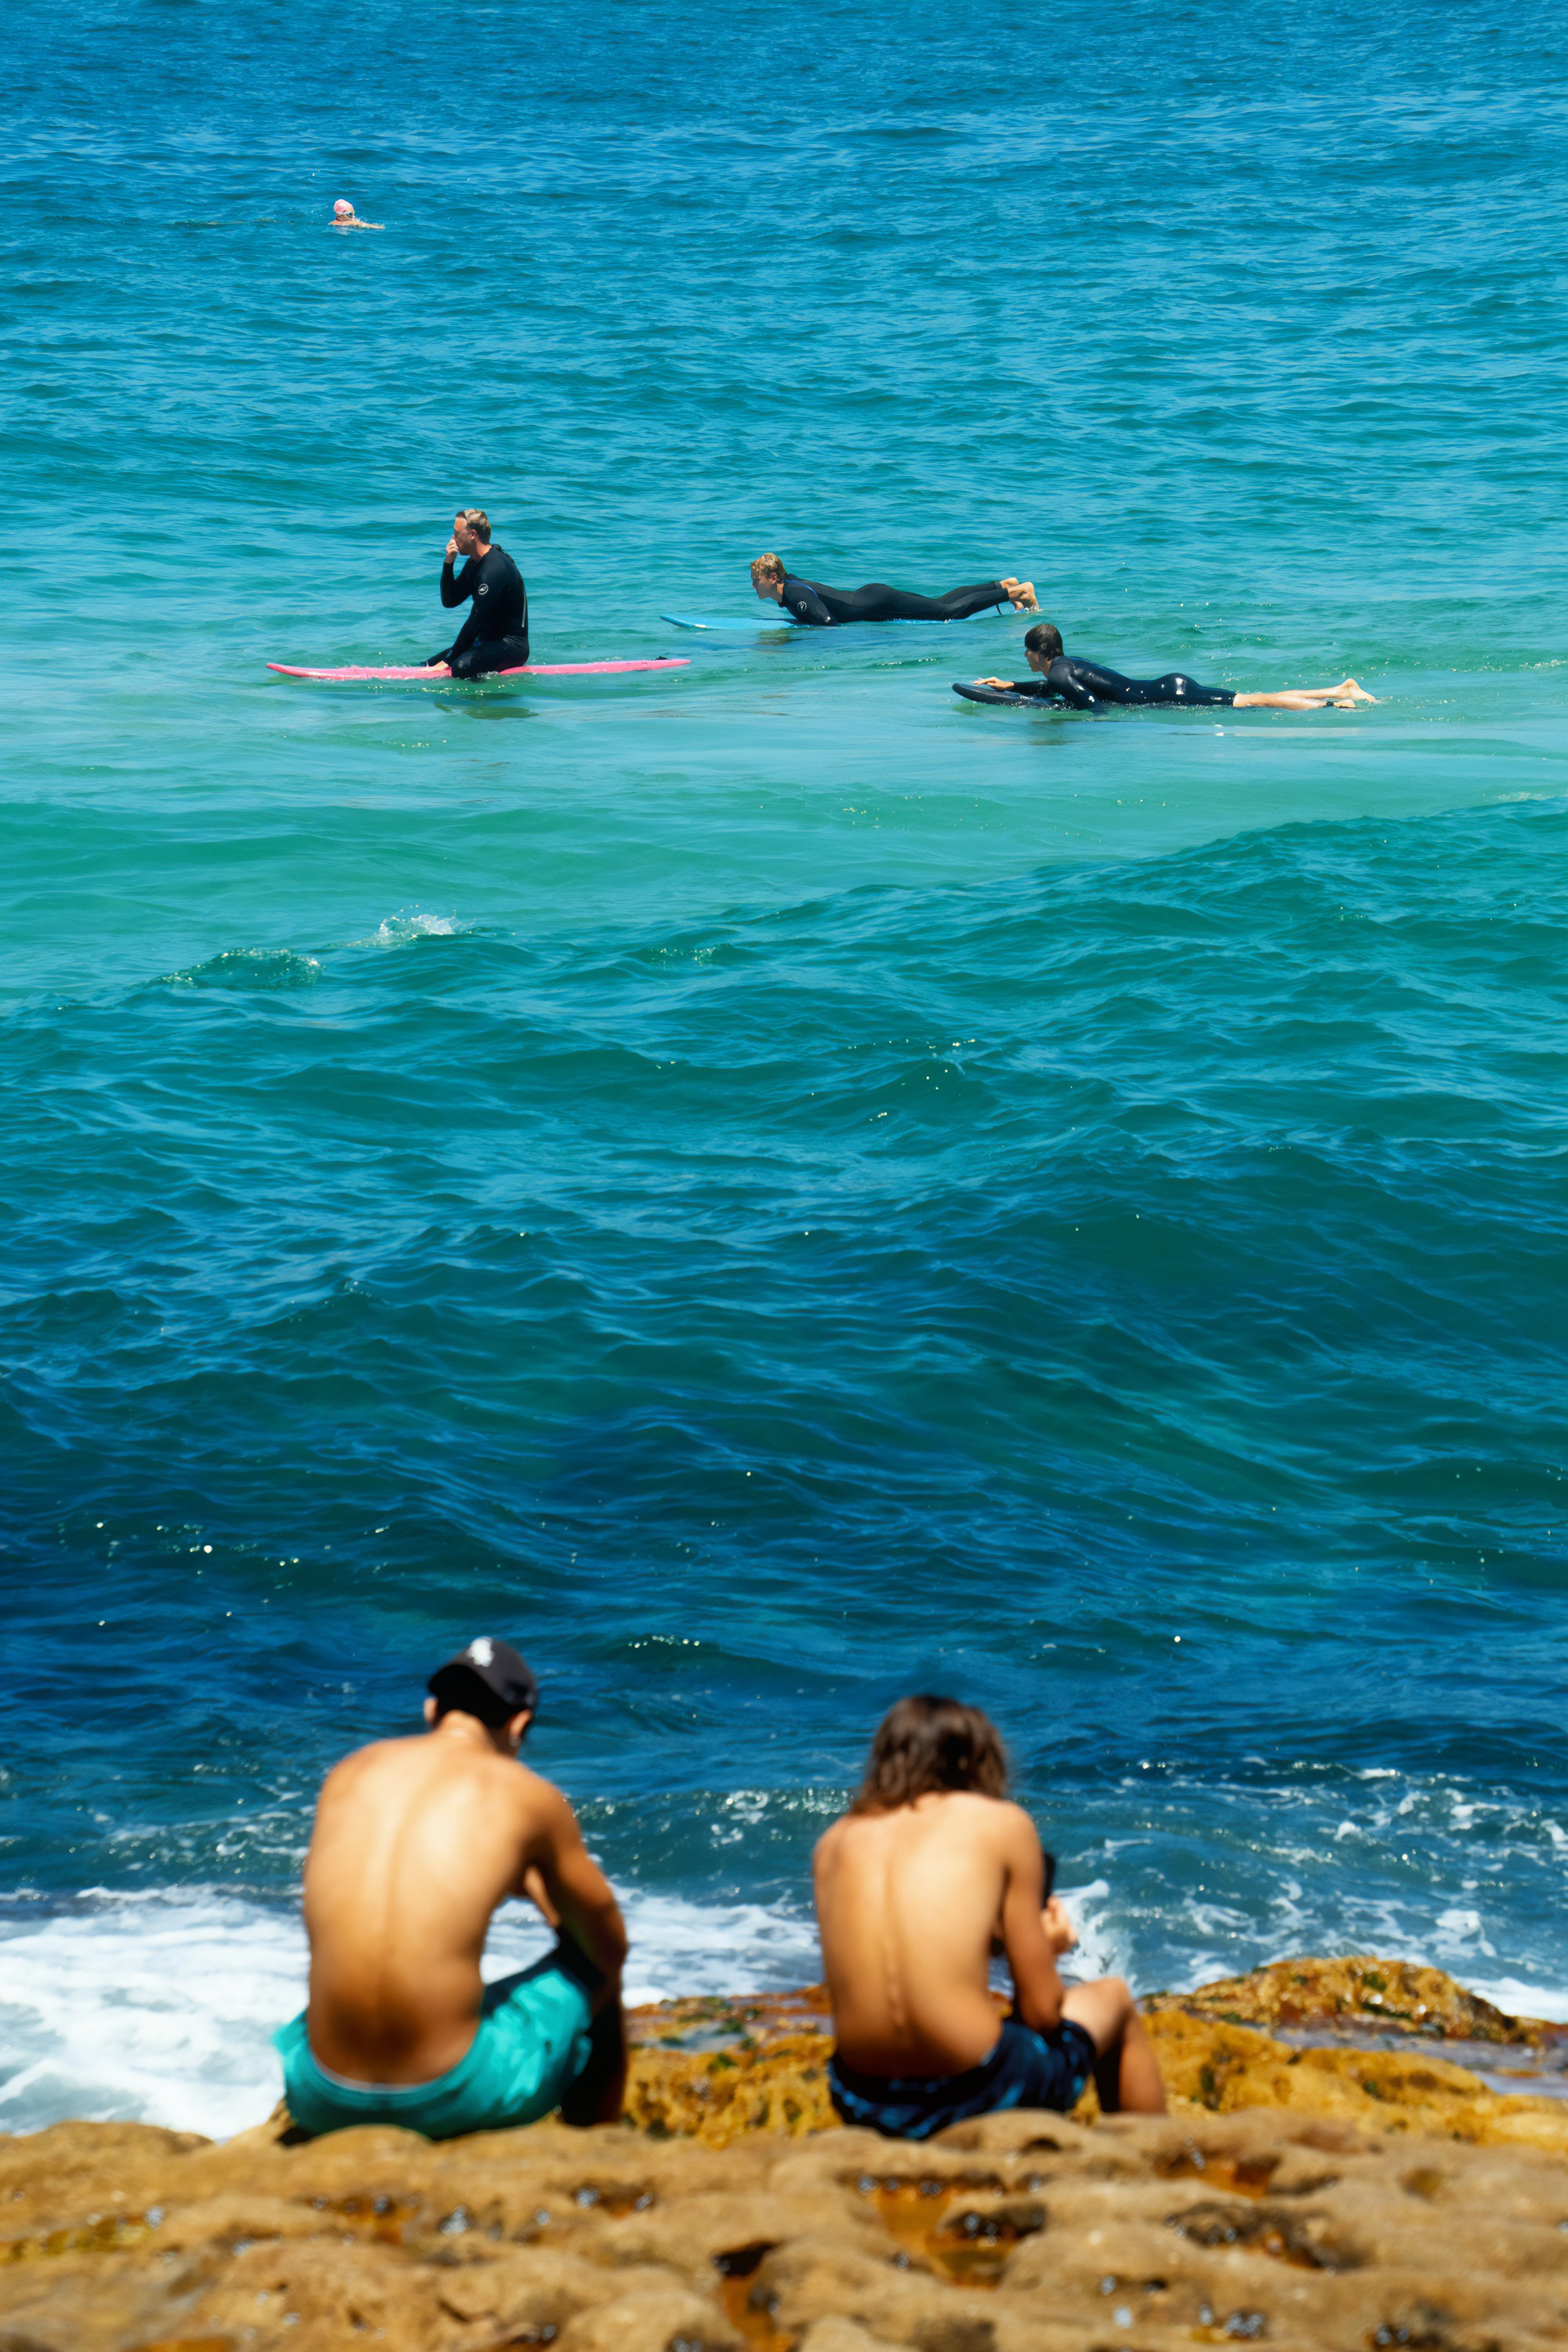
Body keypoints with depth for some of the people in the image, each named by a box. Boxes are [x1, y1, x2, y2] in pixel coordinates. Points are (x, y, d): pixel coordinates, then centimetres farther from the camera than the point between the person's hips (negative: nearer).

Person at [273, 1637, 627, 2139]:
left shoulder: (348, 1774, 11)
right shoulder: (529, 1797, 1)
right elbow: (611, 1948, 13)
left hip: (325, 2103, 4)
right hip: (457, 2096, -4)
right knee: (596, 1972, 26)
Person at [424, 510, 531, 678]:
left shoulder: (494, 568, -22)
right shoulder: (474, 564, 10)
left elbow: (477, 621, -23)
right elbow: (449, 601, 12)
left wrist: (448, 660, -20)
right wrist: (448, 563, -3)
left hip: (512, 646, -10)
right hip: (488, 640, 10)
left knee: (462, 666, -36)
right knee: (428, 666, 5)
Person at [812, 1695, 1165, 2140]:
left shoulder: (834, 1841, 10)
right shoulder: (1002, 1823, 0)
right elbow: (1042, 2010, 0)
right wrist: (1045, 1948, 22)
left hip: (861, 2105, 4)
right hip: (978, 2095, -4)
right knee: (1113, 1998, 28)